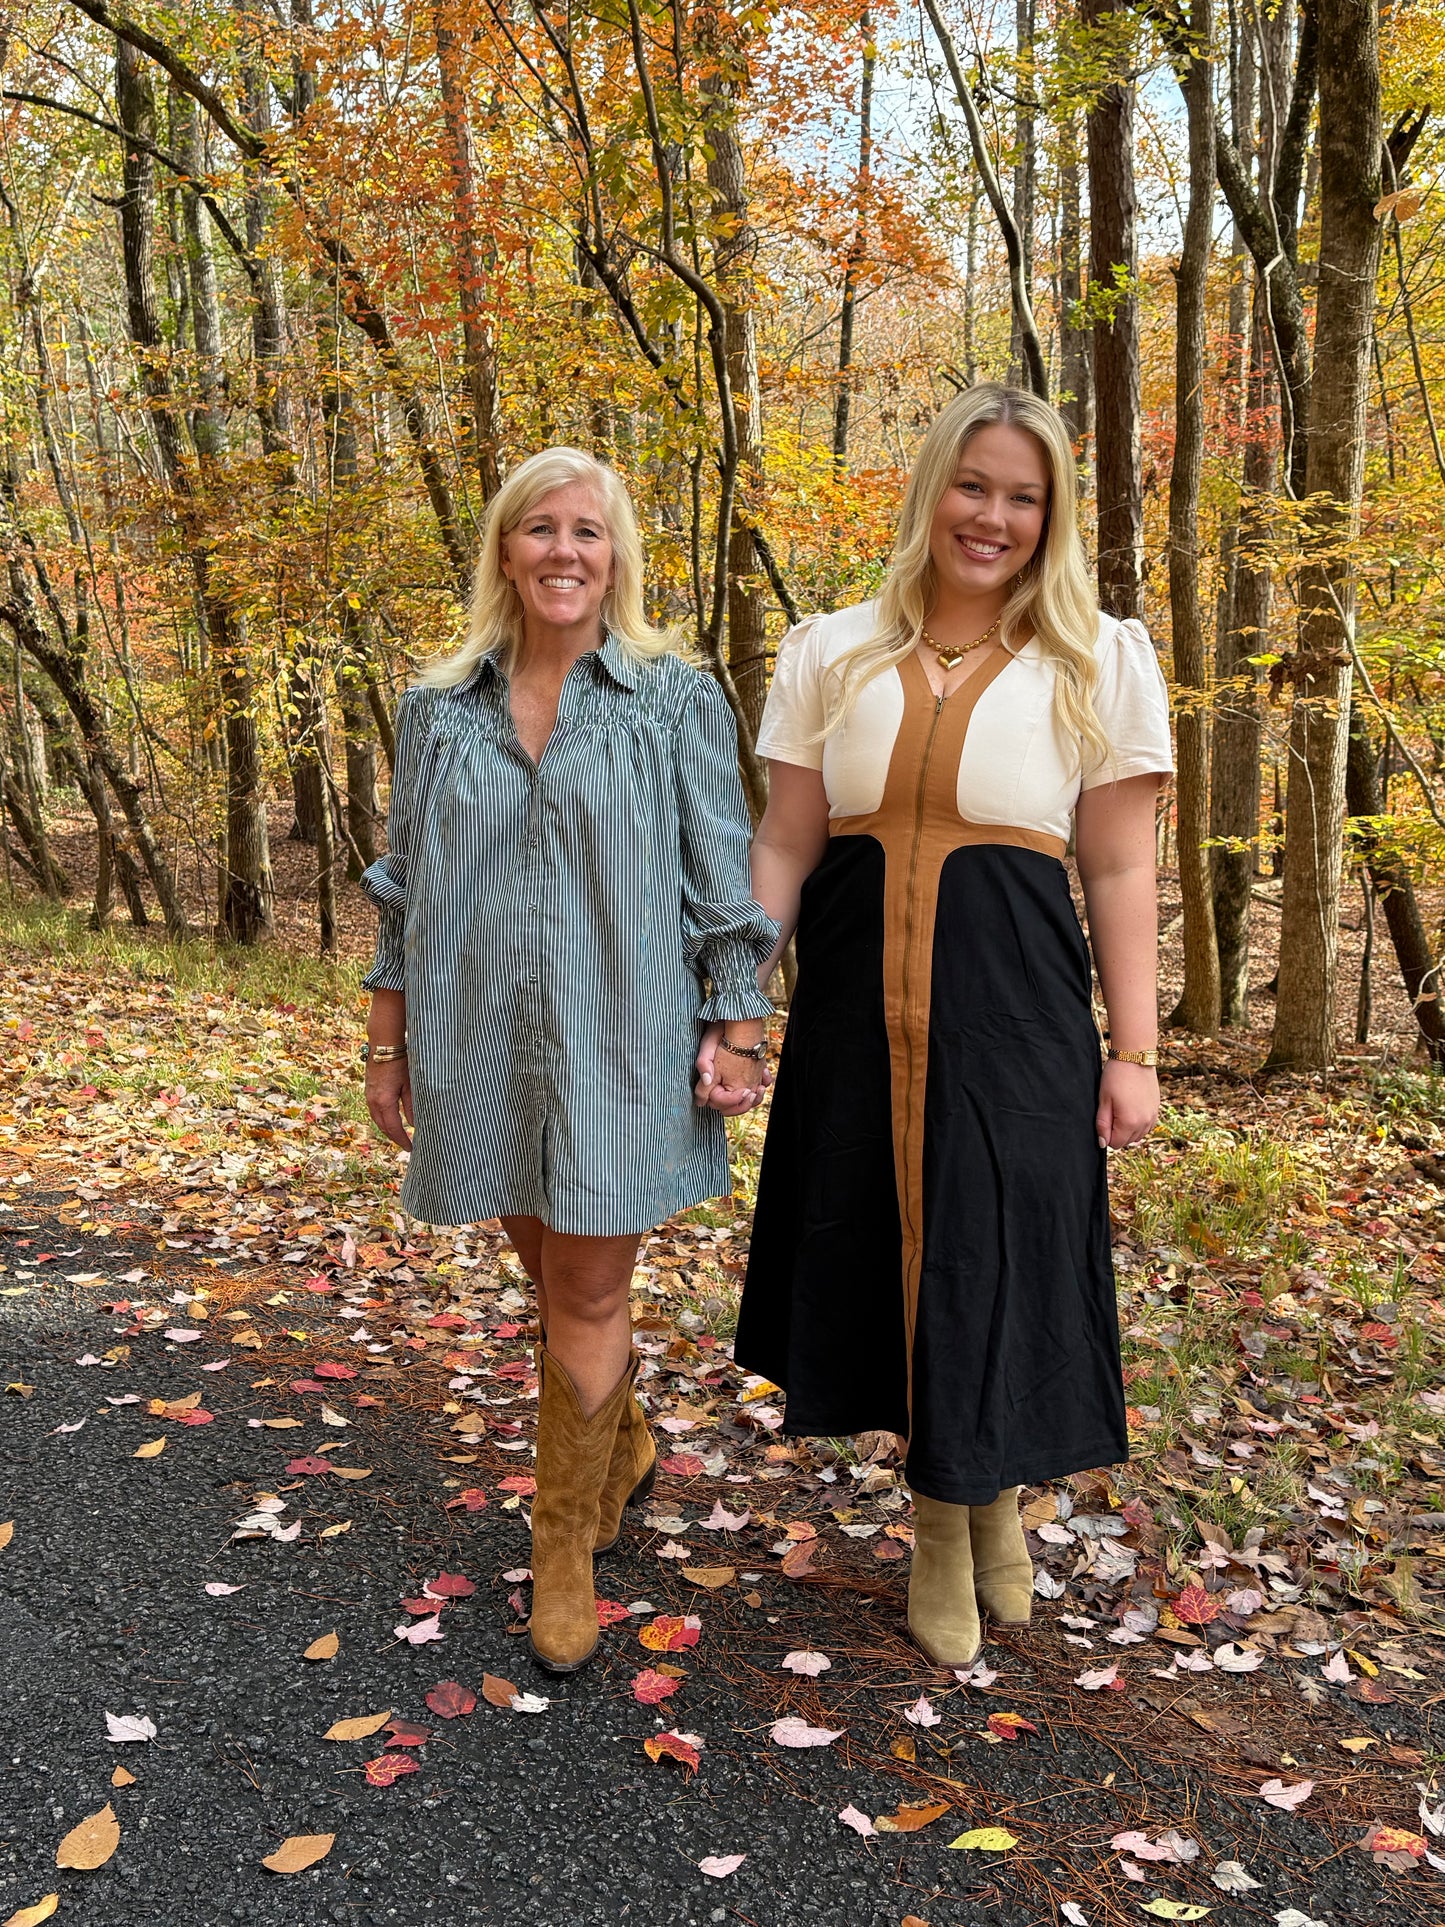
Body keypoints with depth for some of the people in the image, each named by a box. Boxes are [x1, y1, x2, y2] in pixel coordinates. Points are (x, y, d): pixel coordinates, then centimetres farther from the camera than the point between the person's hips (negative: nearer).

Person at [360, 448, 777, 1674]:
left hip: (618, 1041, -3)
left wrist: (737, 1034, -4)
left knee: (588, 1299, 1)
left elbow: (725, 884, 0)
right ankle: (625, 1450, 44)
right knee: (552, 1274, 17)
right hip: (483, 1041, 4)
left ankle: (565, 1552, 20)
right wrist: (387, 1044, 9)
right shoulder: (440, 708, 6)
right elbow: (407, 890, 10)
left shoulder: (677, 698, -1)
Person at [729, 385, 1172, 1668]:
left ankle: (995, 1500, 35)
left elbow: (1120, 870, 1)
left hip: (1014, 1004, -2)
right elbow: (785, 846, 7)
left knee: (997, 1259, 5)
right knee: (885, 1247, 10)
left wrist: (1132, 1051, -2)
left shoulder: (1100, 662, 2)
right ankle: (942, 1523, 34)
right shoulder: (830, 656, 7)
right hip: (860, 1003, 2)